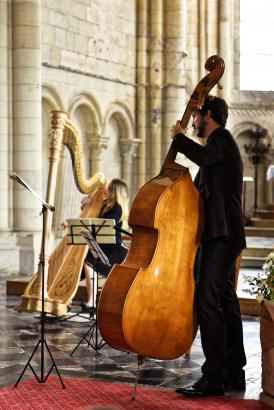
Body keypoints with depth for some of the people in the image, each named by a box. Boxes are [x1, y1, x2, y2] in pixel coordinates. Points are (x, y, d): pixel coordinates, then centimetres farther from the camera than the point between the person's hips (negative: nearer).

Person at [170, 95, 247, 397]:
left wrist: (179, 138, -17)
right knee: (226, 303, 14)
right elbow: (202, 190, 27)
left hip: (221, 237, -11)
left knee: (207, 302, -14)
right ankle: (234, 372, 21)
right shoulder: (223, 145, 23)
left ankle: (213, 377, -15)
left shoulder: (221, 139, -7)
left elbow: (205, 156, -31)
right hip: (224, 236, 11)